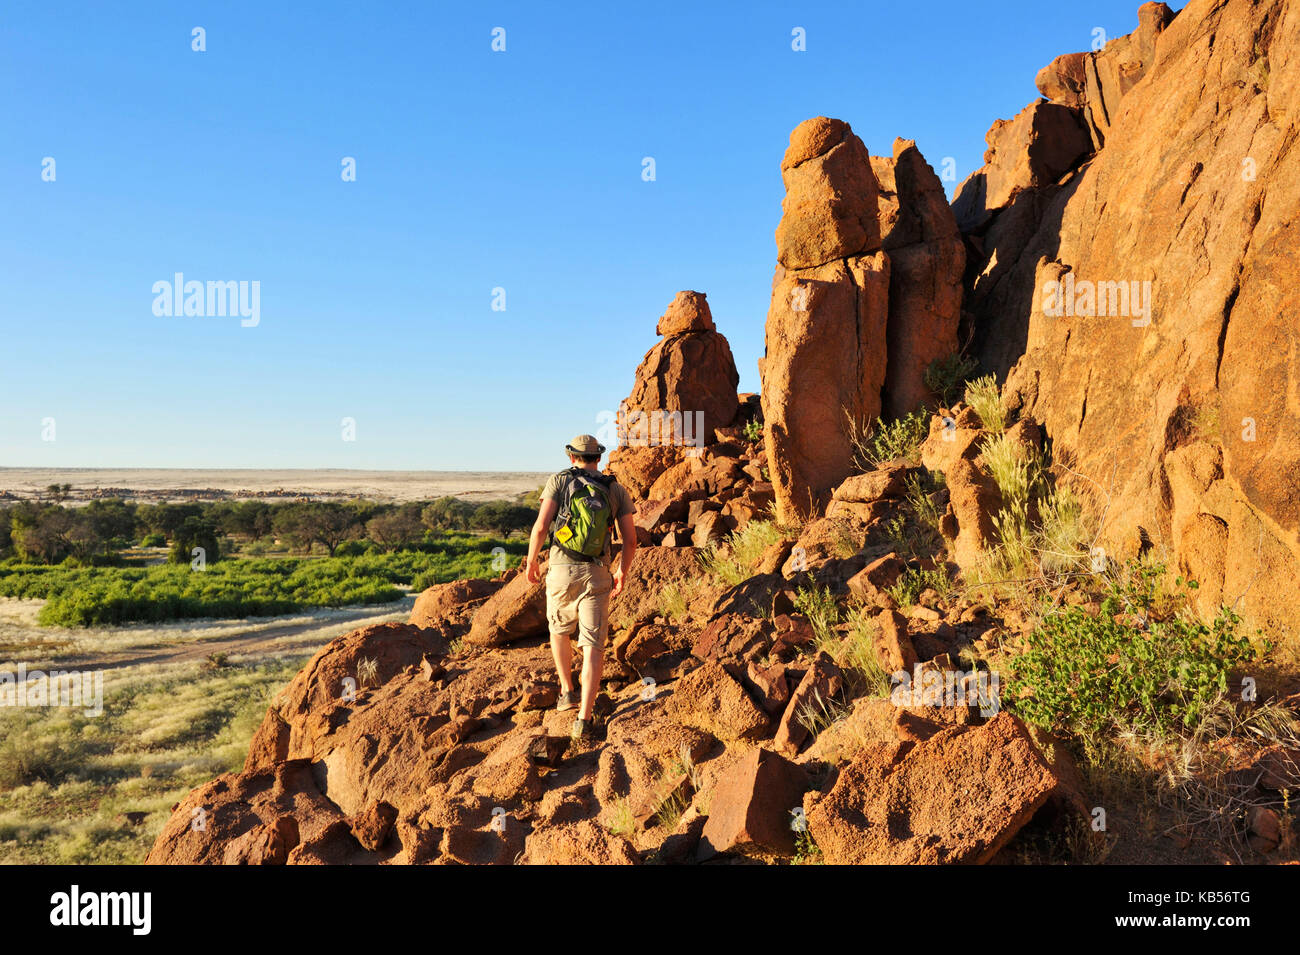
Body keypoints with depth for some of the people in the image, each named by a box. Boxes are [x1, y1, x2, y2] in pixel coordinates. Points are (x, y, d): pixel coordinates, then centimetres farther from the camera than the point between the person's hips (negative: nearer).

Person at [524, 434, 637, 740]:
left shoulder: (560, 480, 0)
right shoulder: (617, 490, 6)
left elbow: (541, 526, -8)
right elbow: (631, 540, 3)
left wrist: (531, 561, 8)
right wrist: (622, 574, 18)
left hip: (561, 570, 0)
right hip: (596, 576, 0)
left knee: (559, 630, 28)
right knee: (593, 647, 0)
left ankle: (568, 692, 33)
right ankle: (583, 720, -9)